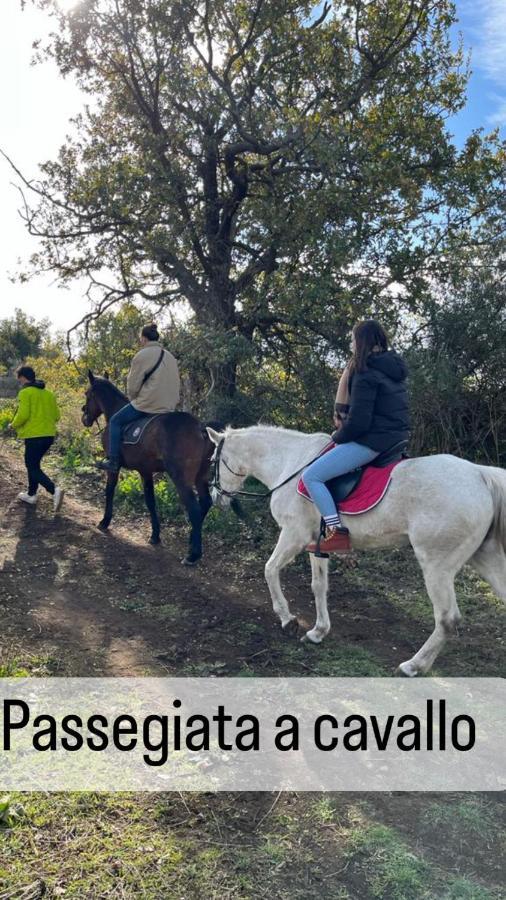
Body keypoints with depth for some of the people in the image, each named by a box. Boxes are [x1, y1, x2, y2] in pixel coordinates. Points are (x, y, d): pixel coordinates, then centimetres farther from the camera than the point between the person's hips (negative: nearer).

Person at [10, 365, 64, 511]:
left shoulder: (25, 392, -9)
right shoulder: (49, 393, 12)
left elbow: (23, 415, -18)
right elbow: (56, 416, 12)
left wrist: (14, 425, 0)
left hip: (34, 436, -7)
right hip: (49, 435, 7)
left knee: (33, 468, 1)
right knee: (33, 464, 22)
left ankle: (55, 490, -19)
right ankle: (31, 495, 28)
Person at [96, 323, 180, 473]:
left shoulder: (142, 355, -9)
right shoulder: (170, 357, 14)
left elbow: (133, 385, -7)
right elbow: (177, 384, 17)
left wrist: (133, 399, 12)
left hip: (148, 405, -8)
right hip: (169, 407, 8)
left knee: (115, 421, 8)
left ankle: (113, 461, 4)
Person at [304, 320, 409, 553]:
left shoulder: (366, 375, -16)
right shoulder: (394, 369, 13)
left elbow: (358, 422, -22)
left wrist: (338, 437, -3)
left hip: (371, 441, -10)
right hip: (397, 437, 10)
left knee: (311, 476, -8)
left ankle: (337, 532, -14)